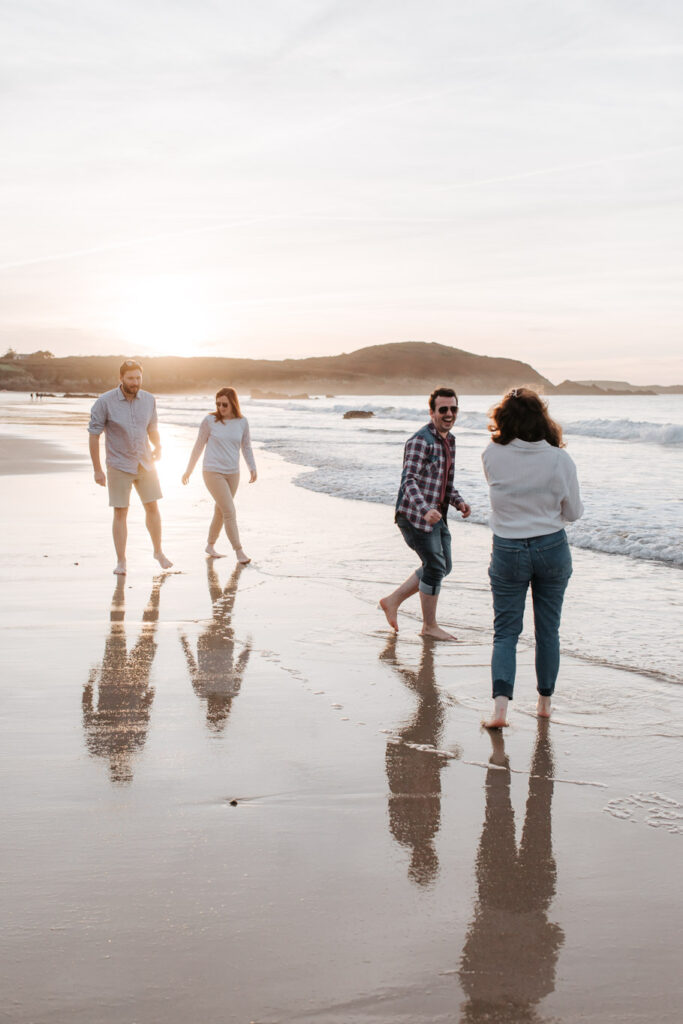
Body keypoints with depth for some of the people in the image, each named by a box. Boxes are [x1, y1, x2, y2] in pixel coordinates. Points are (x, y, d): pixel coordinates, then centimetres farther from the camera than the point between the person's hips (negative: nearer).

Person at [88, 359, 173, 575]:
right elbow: (93, 436, -8)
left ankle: (158, 551, 24)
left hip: (144, 462, 3)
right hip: (119, 466, -3)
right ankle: (121, 561, 9)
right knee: (120, 513, 0)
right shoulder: (105, 402, -13)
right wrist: (97, 470, -9)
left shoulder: (148, 400, -1)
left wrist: (158, 446, -4)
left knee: (152, 507, 6)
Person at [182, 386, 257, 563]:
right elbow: (198, 446, 2)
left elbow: (246, 447, 12)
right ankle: (239, 551, -6)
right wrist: (188, 470, 6)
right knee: (230, 512, -11)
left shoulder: (242, 422, 2)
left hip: (233, 474, 4)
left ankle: (210, 546, 31)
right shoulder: (210, 421, -6)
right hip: (213, 472, -4)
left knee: (220, 512, 13)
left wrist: (253, 468, -1)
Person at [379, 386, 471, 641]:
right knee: (435, 567, -4)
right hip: (414, 514, -10)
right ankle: (429, 626, 12)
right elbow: (409, 480, -26)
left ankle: (392, 601, 25)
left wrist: (458, 502, 5)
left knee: (442, 567, 15)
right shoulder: (421, 441, -18)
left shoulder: (449, 440, 13)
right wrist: (425, 510, -40)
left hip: (435, 515, 10)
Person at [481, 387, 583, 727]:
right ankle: (545, 701, 26)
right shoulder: (560, 460, -12)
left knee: (505, 631, 6)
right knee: (548, 630, 16)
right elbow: (573, 512, -1)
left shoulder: (492, 456, -12)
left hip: (508, 551, 0)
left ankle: (500, 704, -11)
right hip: (552, 549, 0)